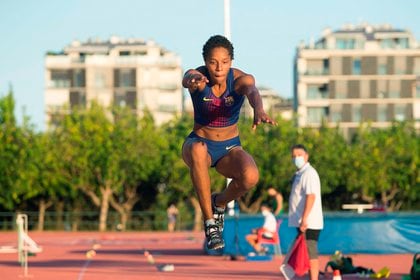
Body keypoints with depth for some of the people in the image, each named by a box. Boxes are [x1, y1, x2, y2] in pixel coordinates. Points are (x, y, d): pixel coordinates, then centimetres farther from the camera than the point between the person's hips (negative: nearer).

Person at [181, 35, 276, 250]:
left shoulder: (241, 79, -17)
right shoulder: (197, 78, -17)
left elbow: (252, 92, -40)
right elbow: (187, 80, -42)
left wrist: (258, 110, -65)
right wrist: (192, 79, -70)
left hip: (230, 148, 1)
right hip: (200, 142, -1)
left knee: (250, 176, -33)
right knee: (198, 150, -40)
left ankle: (220, 202, 3)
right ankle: (209, 222, -29)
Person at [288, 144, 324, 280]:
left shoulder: (309, 173, -12)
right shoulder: (299, 174, 18)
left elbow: (311, 196, -22)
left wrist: (304, 219, -27)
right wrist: (301, 220, 16)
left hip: (309, 223, -10)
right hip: (302, 223, 10)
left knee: (311, 253, -10)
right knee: (307, 254, 13)